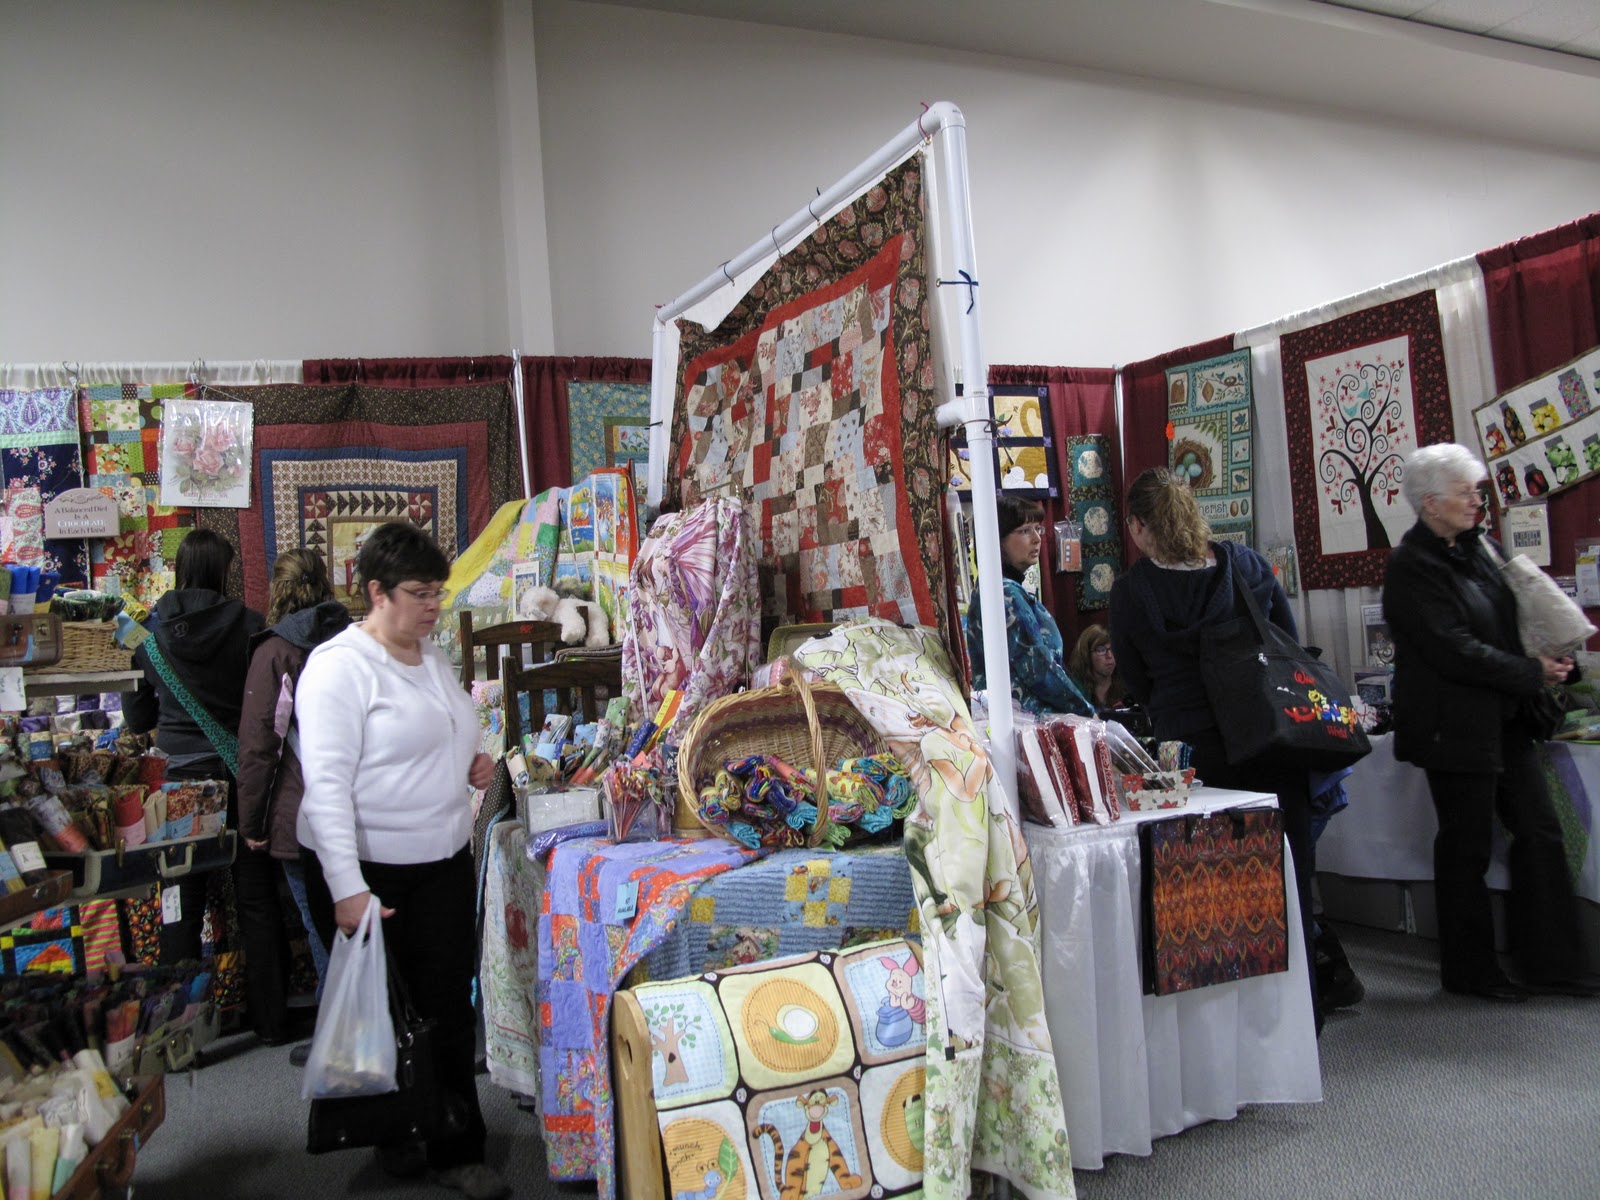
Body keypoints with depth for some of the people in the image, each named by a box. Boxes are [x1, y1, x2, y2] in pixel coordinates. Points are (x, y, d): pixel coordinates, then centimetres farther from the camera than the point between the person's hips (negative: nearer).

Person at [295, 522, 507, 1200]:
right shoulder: (340, 665, -15)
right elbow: (326, 784, -21)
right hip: (367, 873, -7)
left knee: (449, 1009, 9)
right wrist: (347, 889, -26)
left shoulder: (433, 659, 11)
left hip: (444, 864, 7)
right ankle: (397, 1141, 30)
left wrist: (472, 766, 5)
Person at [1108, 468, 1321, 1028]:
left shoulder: (1129, 591, -6)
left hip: (1193, 753, -2)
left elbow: (1137, 683, 3)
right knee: (1286, 874, 12)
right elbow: (1292, 643, 8)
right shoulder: (1247, 564, 1)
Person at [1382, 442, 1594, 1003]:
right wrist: (1533, 673, -13)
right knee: (1466, 847, 3)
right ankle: (1470, 970, 18)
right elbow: (1455, 651, -21)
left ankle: (1551, 961, 21)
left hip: (1505, 720, 8)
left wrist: (1551, 657, 2)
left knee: (1540, 833, 9)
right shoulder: (1411, 566, -16)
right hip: (1456, 727, -8)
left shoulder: (1478, 547, 11)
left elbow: (1511, 618, 20)